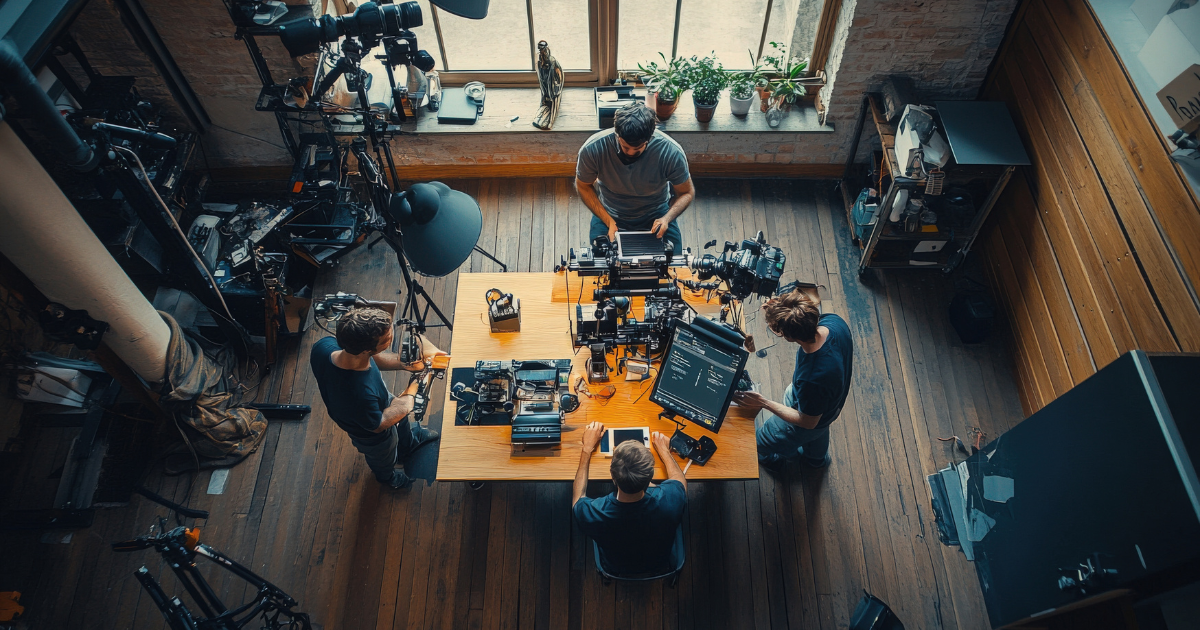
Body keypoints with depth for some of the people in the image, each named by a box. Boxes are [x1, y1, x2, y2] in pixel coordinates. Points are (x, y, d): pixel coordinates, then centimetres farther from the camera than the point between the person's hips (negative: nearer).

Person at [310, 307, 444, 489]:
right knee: (383, 462, 32)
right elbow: (379, 424, -29)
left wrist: (403, 362, -23)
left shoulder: (324, 345, -33)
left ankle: (408, 444, 70)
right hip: (373, 436, -5)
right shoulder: (360, 394, -52)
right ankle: (387, 477, 66)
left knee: (402, 420, 37)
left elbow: (372, 358, -12)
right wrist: (411, 393, -20)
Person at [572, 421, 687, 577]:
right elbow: (680, 480, -11)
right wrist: (664, 450, 3)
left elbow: (578, 497, -12)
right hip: (660, 568, 0)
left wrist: (587, 448, -7)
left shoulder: (593, 513, -39)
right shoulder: (668, 500, -39)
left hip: (616, 571, 0)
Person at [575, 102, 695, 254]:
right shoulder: (592, 149, -26)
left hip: (655, 216, 0)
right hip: (610, 215, 0)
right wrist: (608, 221, -18)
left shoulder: (671, 153, -26)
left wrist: (667, 218, -30)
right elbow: (583, 186, -7)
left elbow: (687, 193, -10)